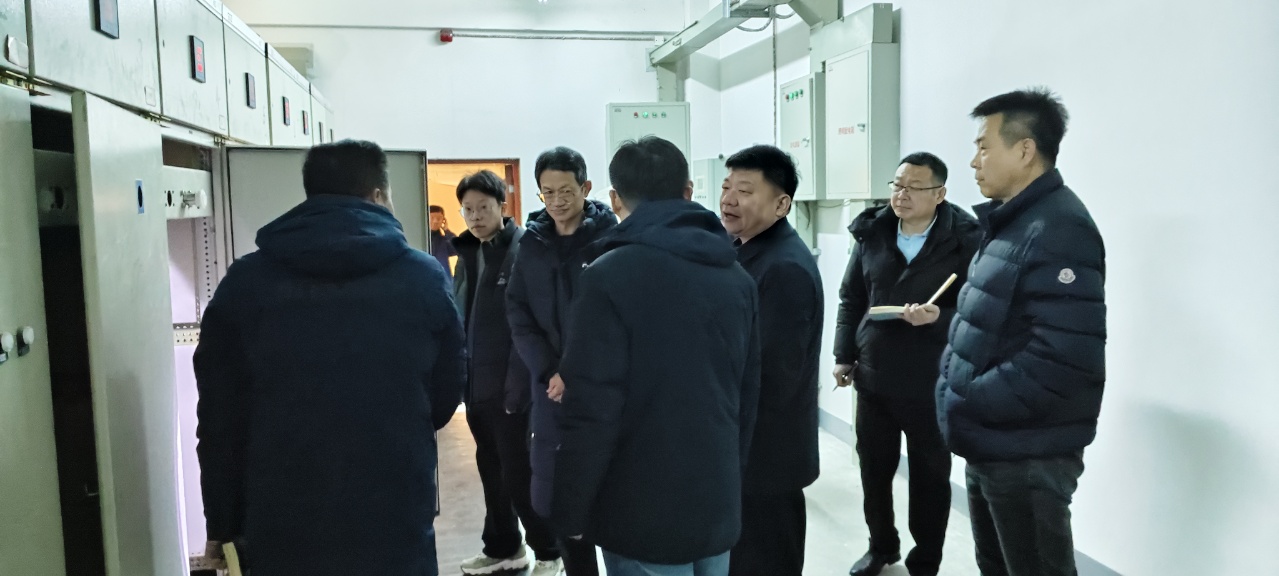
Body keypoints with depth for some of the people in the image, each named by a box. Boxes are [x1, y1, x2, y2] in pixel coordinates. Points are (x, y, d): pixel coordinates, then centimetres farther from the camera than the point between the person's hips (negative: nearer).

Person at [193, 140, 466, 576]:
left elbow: (219, 415, 0)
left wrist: (223, 523, 10)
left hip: (282, 529, 1)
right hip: (395, 527, -1)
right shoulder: (423, 278, -4)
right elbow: (446, 398, 5)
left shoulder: (245, 282, -1)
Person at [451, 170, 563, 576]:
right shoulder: (467, 253, 11)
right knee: (491, 470, 16)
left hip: (509, 386, -7)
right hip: (476, 384, 7)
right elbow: (460, 320, 15)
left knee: (518, 472, 1)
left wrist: (519, 384, -20)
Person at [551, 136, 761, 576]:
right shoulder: (736, 276, 6)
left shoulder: (609, 276, -14)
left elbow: (593, 410, -18)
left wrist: (570, 510, -7)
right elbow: (748, 391, 11)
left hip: (643, 512, -6)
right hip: (718, 504, 6)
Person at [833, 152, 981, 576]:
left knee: (930, 476, 10)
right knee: (874, 468, 16)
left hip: (932, 383, -4)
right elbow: (851, 298, 10)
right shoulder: (872, 233, 3)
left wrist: (939, 318, -27)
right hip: (873, 377, 4)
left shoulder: (965, 240, -10)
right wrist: (844, 356, 6)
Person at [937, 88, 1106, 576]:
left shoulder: (1058, 230, -20)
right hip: (989, 446, 9)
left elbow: (1062, 362, -29)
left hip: (1028, 456, -9)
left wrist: (965, 406, -21)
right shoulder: (1008, 222, 11)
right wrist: (950, 388, 2)